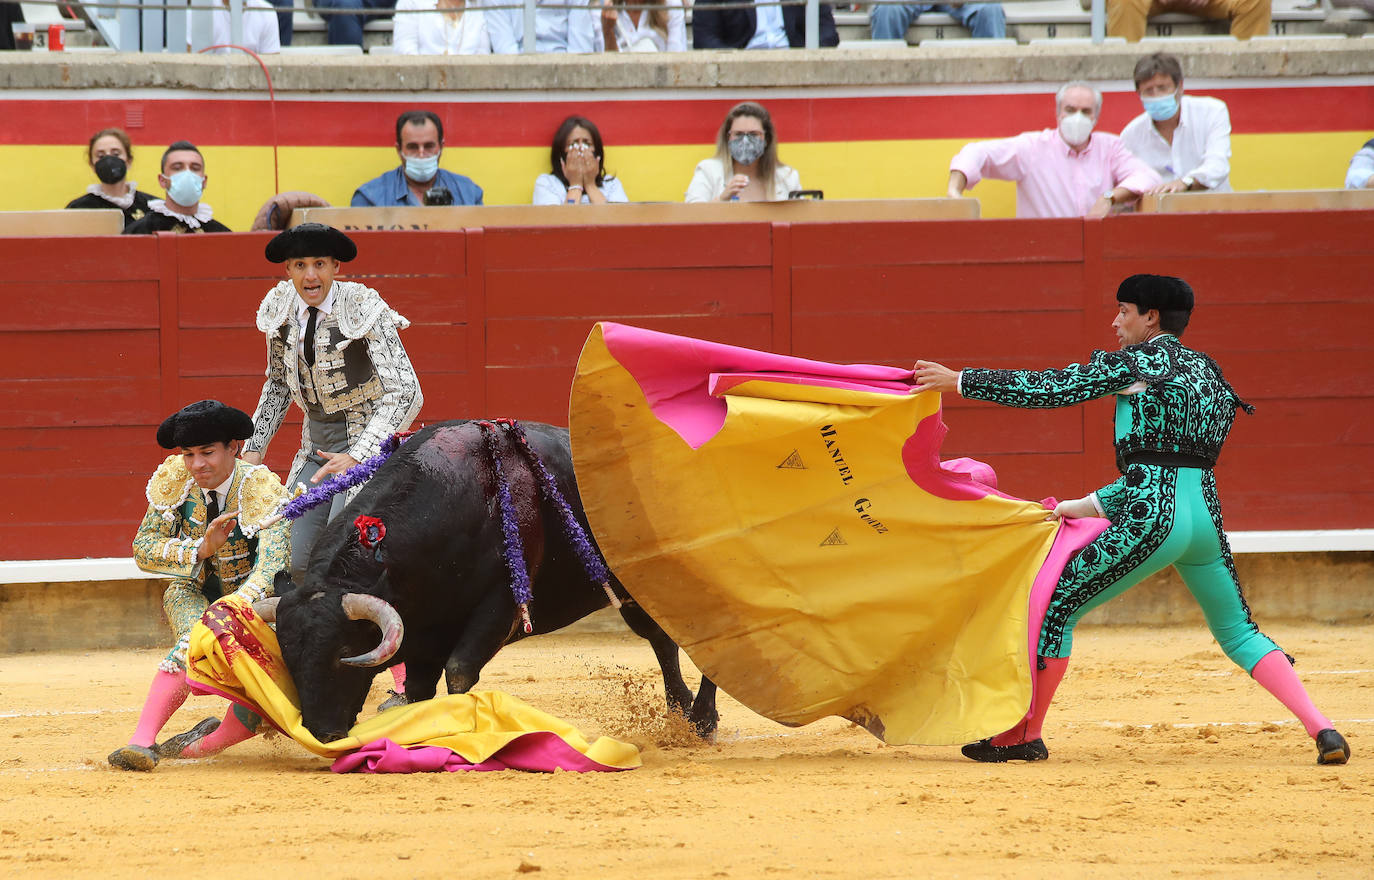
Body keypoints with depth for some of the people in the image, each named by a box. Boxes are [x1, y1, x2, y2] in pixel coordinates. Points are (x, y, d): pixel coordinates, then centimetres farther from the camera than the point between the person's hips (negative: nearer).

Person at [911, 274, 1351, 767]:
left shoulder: (1138, 359, 0)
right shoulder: (1209, 374, 22)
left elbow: (1051, 389, -2)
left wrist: (959, 381, 4)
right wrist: (1092, 505, 22)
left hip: (1151, 522, -7)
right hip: (1206, 515, 7)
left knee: (1056, 608, 4)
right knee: (1238, 631, 18)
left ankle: (1025, 735, 8)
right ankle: (1322, 729, 3)